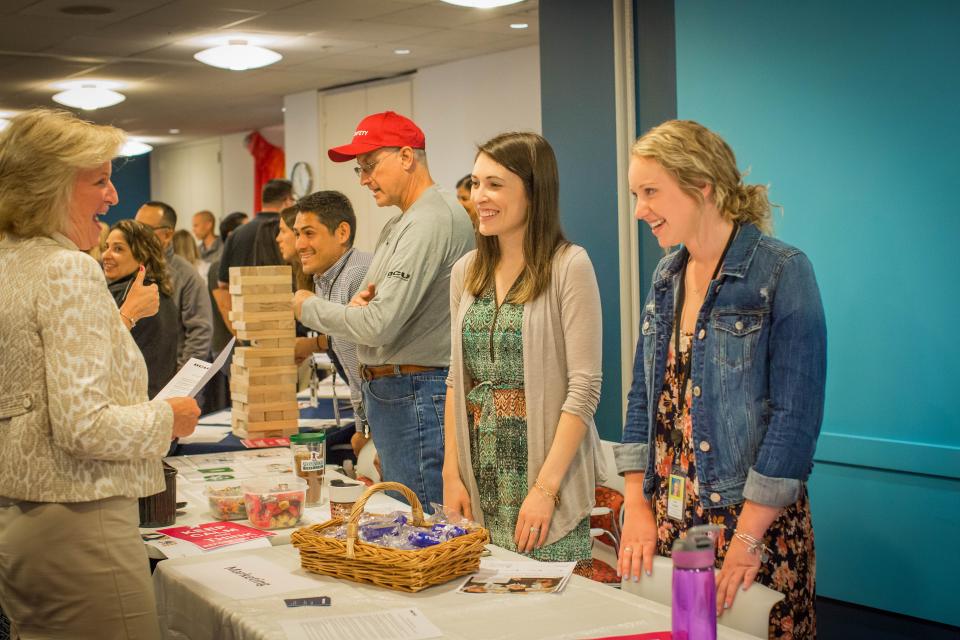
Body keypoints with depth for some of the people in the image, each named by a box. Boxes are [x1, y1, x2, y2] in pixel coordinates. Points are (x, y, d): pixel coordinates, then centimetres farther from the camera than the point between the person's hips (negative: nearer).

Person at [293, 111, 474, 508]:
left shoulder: (431, 221, -16)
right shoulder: (397, 226, 18)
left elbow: (381, 325, -21)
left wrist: (308, 307, -5)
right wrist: (359, 304, -2)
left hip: (420, 396, -10)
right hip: (390, 393, 10)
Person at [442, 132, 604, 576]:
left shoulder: (568, 266, -9)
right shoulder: (467, 272, 9)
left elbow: (584, 388, -13)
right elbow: (457, 380, 12)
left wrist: (545, 488, -17)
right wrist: (452, 473, 4)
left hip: (549, 473, -5)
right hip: (480, 482, 5)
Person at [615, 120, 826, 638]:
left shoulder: (782, 273, -12)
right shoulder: (666, 277, 9)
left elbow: (795, 414, -16)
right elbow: (643, 395, 11)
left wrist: (747, 538, -19)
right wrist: (637, 507, 2)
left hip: (752, 517, -6)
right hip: (667, 517, 6)